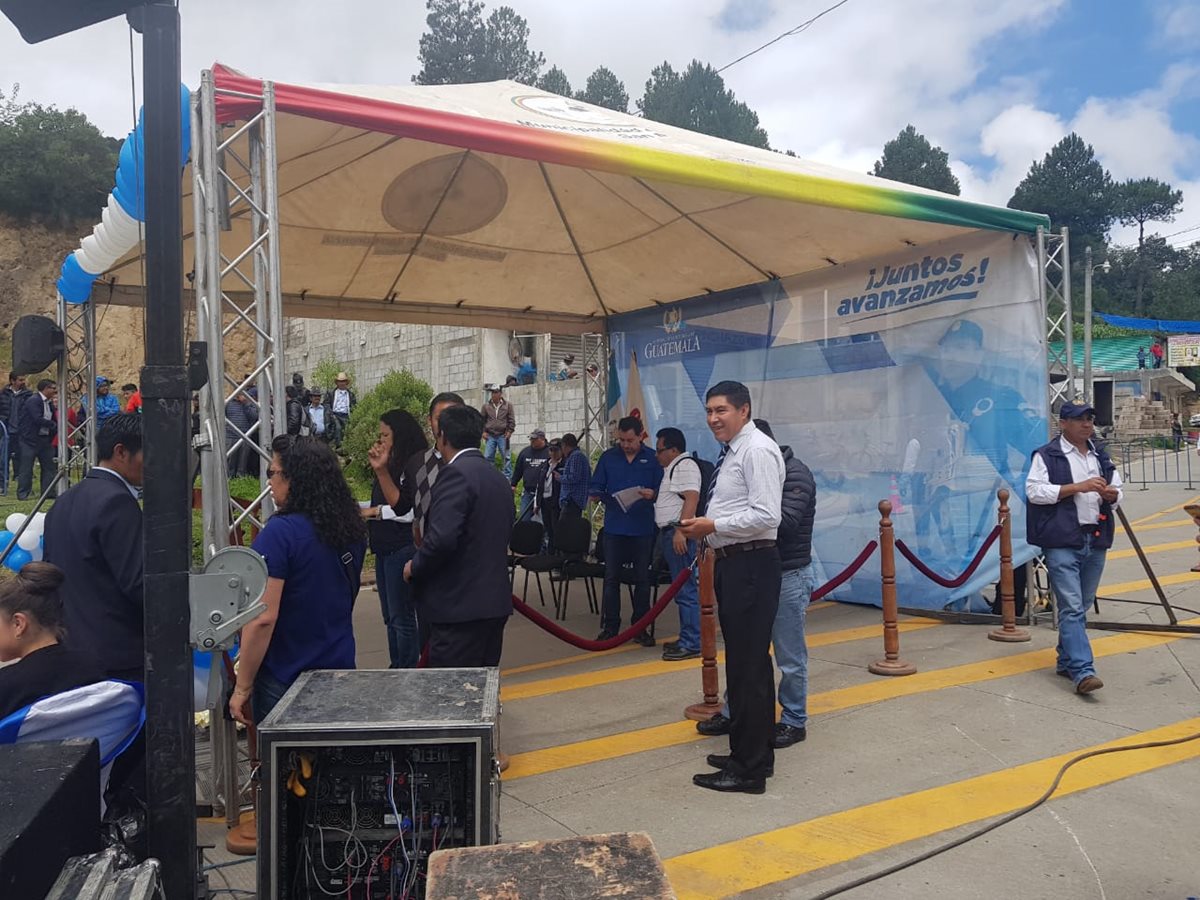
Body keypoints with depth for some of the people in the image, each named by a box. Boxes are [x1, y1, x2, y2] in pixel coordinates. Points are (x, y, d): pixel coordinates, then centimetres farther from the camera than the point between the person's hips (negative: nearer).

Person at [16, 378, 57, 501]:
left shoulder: (50, 402, 12)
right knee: (26, 468, -2)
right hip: (30, 439, -8)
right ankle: (22, 494, 5)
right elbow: (37, 419, -22)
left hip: (45, 439, 8)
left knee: (50, 466, 7)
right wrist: (54, 425, -15)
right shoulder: (33, 400, -12)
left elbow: (54, 419, 12)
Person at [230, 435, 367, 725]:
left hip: (285, 681, -6)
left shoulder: (280, 532, -19)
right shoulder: (351, 529, 2)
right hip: (341, 668, 6)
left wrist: (243, 687, -13)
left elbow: (263, 618, -21)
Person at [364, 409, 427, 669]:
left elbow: (405, 508, -19)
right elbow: (393, 503, 8)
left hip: (403, 549, -9)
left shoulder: (416, 462, -12)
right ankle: (396, 669, 24)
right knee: (390, 618, 14)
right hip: (385, 548, 9)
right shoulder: (394, 463, 13)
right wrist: (380, 470, 2)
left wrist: (376, 511, -13)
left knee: (402, 617, -2)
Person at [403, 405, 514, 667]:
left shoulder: (456, 473, -13)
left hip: (459, 605, -9)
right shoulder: (498, 477, 14)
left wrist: (415, 567, -8)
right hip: (494, 601, 9)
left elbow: (441, 537, -25)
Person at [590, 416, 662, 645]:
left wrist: (652, 494, -19)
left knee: (642, 579, 7)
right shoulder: (608, 457, 6)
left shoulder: (652, 459, 2)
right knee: (611, 578, 5)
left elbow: (662, 491, 3)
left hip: (643, 529, -1)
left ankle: (640, 627, 17)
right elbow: (594, 489, 8)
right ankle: (610, 626, 14)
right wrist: (598, 495, -14)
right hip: (614, 527, 1)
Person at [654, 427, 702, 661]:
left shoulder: (685, 466, -10)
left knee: (686, 589, -9)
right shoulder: (672, 468, 22)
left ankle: (691, 644, -7)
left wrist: (680, 531, -26)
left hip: (679, 533, -11)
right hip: (670, 532, 11)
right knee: (682, 589, 14)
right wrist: (652, 496, 17)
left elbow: (691, 498, -21)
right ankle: (687, 639, 20)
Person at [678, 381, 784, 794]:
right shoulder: (731, 452, 16)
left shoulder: (757, 450, -13)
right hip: (731, 563, 10)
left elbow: (767, 515, -22)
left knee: (748, 666, -4)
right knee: (746, 662, 17)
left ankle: (749, 770, 6)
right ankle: (755, 754, 30)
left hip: (751, 565, -10)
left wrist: (713, 525, -17)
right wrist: (705, 529, 7)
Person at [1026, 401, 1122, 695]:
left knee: (1082, 605, 13)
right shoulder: (1046, 456, -2)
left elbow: (1116, 496, 25)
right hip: (1062, 542, -7)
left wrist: (1111, 494, 0)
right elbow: (1034, 491, -13)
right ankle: (1082, 671, -16)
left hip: (1096, 541, 7)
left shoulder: (1101, 458, 19)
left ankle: (1066, 661, 25)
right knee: (1072, 608, -12)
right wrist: (1078, 487, -17)